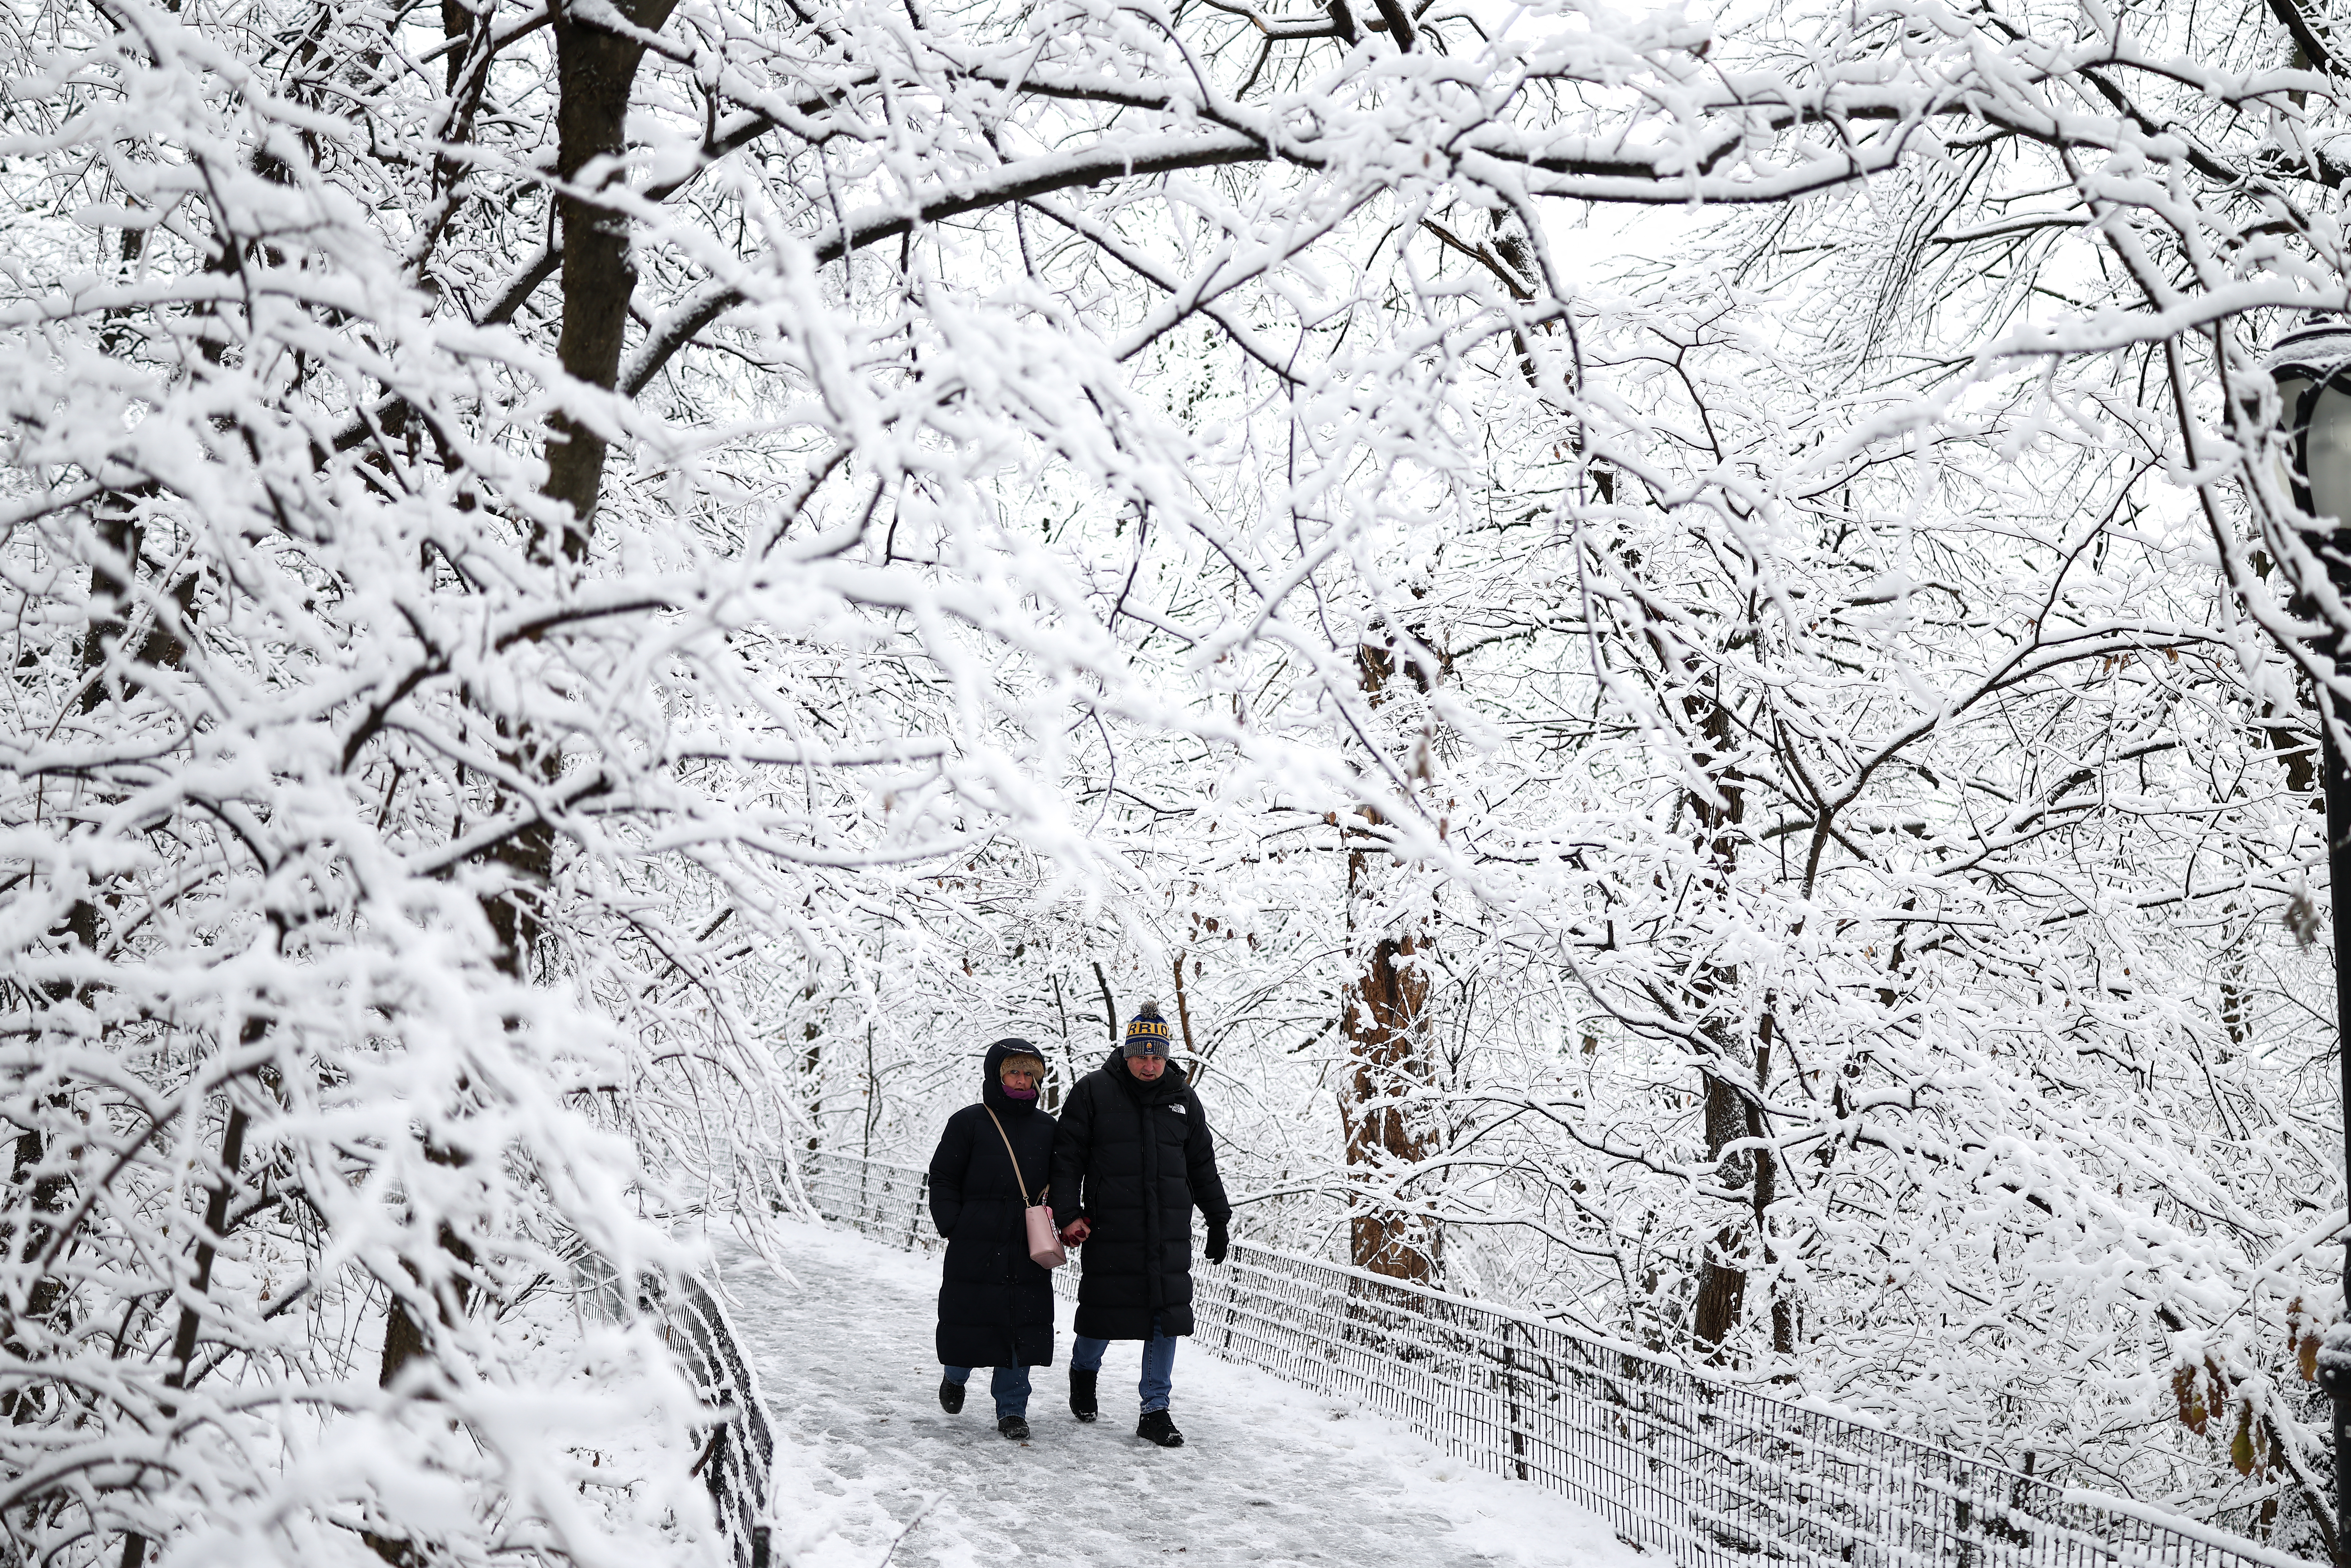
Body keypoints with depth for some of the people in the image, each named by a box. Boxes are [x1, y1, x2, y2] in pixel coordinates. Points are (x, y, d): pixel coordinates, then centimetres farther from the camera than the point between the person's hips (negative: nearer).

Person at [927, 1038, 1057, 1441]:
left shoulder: (1047, 1128, 11)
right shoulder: (968, 1123, 0)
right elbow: (943, 1180, 2)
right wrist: (953, 1226, -7)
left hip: (1028, 1248, 3)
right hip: (975, 1247, -3)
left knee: (1023, 1329, 1)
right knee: (970, 1319, 3)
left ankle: (1012, 1409, 12)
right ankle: (956, 1377, 34)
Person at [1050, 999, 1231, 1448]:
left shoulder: (1182, 1098, 10)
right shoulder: (1093, 1092, -2)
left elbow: (1202, 1165, 18)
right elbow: (1067, 1157, -1)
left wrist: (1218, 1220, 18)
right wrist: (1068, 1214, -9)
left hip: (1170, 1234, 3)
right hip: (1110, 1230, -3)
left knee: (1168, 1318, 0)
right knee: (1103, 1313, 4)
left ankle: (1156, 1411, 11)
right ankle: (1084, 1372, 36)